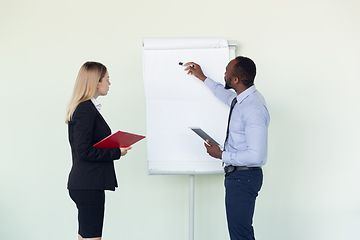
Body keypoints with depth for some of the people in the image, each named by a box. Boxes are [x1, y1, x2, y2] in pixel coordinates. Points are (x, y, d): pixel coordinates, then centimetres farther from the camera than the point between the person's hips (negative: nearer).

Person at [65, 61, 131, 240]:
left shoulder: (85, 108, 14)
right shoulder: (86, 110, -16)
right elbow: (84, 151, -21)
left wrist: (114, 148, 9)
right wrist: (116, 153, -13)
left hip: (85, 185, 10)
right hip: (88, 186, -10)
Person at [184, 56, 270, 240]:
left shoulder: (254, 109, -25)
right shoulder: (243, 99, 5)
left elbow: (256, 155, -28)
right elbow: (227, 96, 33)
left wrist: (221, 155, -17)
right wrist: (202, 77, 38)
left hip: (244, 177, -10)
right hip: (237, 175, 10)